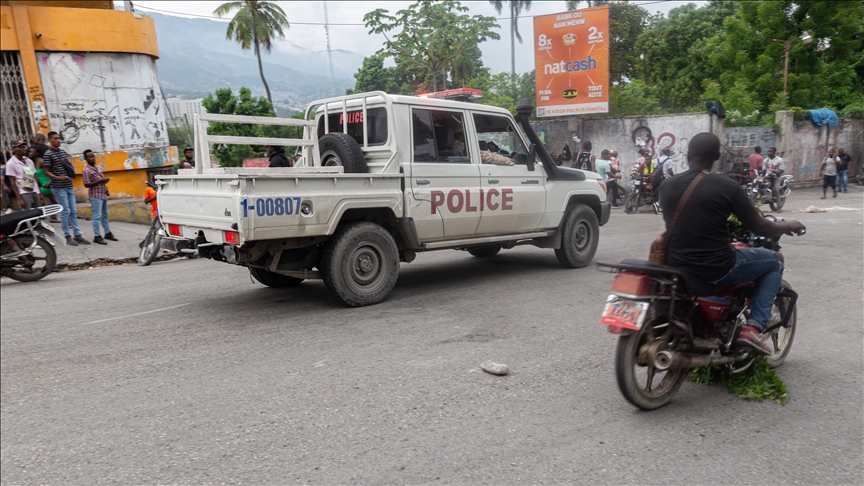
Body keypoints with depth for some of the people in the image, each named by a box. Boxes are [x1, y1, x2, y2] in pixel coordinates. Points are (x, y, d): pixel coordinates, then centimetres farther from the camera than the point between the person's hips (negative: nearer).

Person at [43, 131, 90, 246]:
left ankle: (77, 235, 13)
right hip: (58, 187, -7)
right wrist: (58, 178, -25)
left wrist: (72, 173, 9)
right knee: (65, 211, -4)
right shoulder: (48, 154, -9)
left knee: (73, 211, 8)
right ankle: (68, 237, 4)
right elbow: (47, 172, -10)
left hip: (69, 186, 7)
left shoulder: (63, 151, 12)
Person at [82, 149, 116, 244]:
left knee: (105, 215, 15)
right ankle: (97, 236, -2)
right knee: (97, 216, -6)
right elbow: (87, 184, -18)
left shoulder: (97, 168, 13)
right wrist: (100, 181, -22)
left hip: (103, 195, 8)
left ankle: (108, 233, 25)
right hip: (95, 196, -8)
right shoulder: (86, 170, -12)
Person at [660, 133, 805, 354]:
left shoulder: (668, 185, 0)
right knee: (774, 262, 21)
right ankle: (754, 327, 11)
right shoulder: (728, 187, -12)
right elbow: (759, 228, -3)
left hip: (676, 266, 4)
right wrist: (787, 226, 20)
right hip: (716, 269, -4)